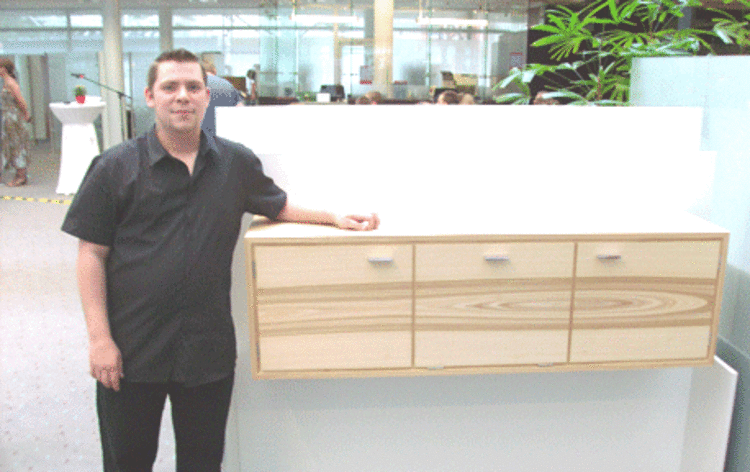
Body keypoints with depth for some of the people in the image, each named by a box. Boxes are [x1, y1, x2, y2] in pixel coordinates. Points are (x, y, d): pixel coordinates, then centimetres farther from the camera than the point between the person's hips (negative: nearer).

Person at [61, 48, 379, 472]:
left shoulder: (237, 163, 3)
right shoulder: (115, 168, -4)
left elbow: (279, 206, 19)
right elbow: (92, 254, -4)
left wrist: (335, 218, 5)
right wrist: (99, 338, -9)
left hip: (209, 346, 2)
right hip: (132, 347, -1)